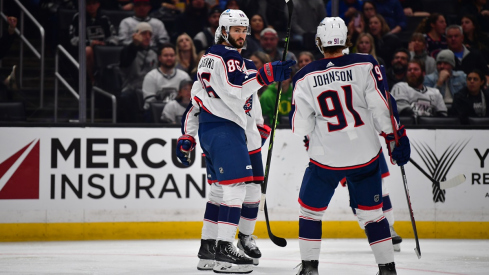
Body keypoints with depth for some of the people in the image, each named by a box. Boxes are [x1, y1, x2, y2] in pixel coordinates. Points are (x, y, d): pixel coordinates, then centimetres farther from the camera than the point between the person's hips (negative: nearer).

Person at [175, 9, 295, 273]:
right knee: (236, 186, -15)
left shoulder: (209, 57, 21)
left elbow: (196, 97, 22)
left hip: (209, 129, 11)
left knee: (221, 188, 17)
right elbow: (237, 89, -26)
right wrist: (267, 74, -32)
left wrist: (186, 137, 22)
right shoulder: (226, 57, -9)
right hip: (224, 129, -11)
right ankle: (224, 250, -22)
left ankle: (209, 247, 22)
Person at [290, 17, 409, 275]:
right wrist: (397, 137, 0)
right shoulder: (365, 65, -7)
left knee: (310, 208, 16)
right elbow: (382, 105, -8)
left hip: (325, 157, -1)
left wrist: (303, 146, 20)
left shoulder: (305, 77, -4)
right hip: (365, 154, 1)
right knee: (371, 212, 12)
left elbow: (300, 123, 1)